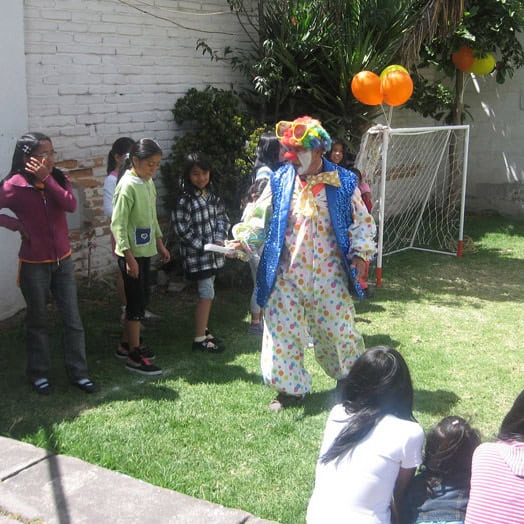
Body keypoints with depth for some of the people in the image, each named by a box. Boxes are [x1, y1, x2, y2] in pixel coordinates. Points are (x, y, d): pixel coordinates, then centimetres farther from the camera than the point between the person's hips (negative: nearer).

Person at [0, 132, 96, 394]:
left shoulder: (58, 179, 0)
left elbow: (71, 205, -18)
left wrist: (47, 178, -21)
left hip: (63, 261, 4)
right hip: (34, 265, -4)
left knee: (73, 319, 6)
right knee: (37, 322, 10)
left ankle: (78, 372, 16)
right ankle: (38, 374, 25)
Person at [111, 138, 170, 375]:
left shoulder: (148, 182, 7)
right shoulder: (127, 186, -18)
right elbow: (118, 225, -20)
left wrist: (160, 244, 18)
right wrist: (129, 257, -22)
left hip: (145, 251, 8)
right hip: (131, 253, -8)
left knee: (139, 300, 16)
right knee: (137, 302, -3)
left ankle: (127, 344, 30)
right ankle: (134, 356, 7)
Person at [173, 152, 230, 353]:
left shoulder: (212, 195, 7)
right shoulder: (185, 200, -15)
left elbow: (222, 217, 11)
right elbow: (182, 229, -17)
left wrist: (219, 240, -5)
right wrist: (204, 246, -18)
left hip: (213, 253, 7)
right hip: (197, 255, -7)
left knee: (207, 293, 15)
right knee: (207, 294, -6)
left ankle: (203, 330, 28)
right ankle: (199, 339, 2)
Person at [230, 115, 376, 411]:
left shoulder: (343, 182, -4)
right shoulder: (280, 181, -1)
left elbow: (363, 222, 3)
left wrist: (361, 253, -12)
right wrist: (245, 240, -16)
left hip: (329, 276, -1)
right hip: (286, 276, 1)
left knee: (338, 328, 11)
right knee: (283, 330, 5)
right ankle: (290, 388, 24)